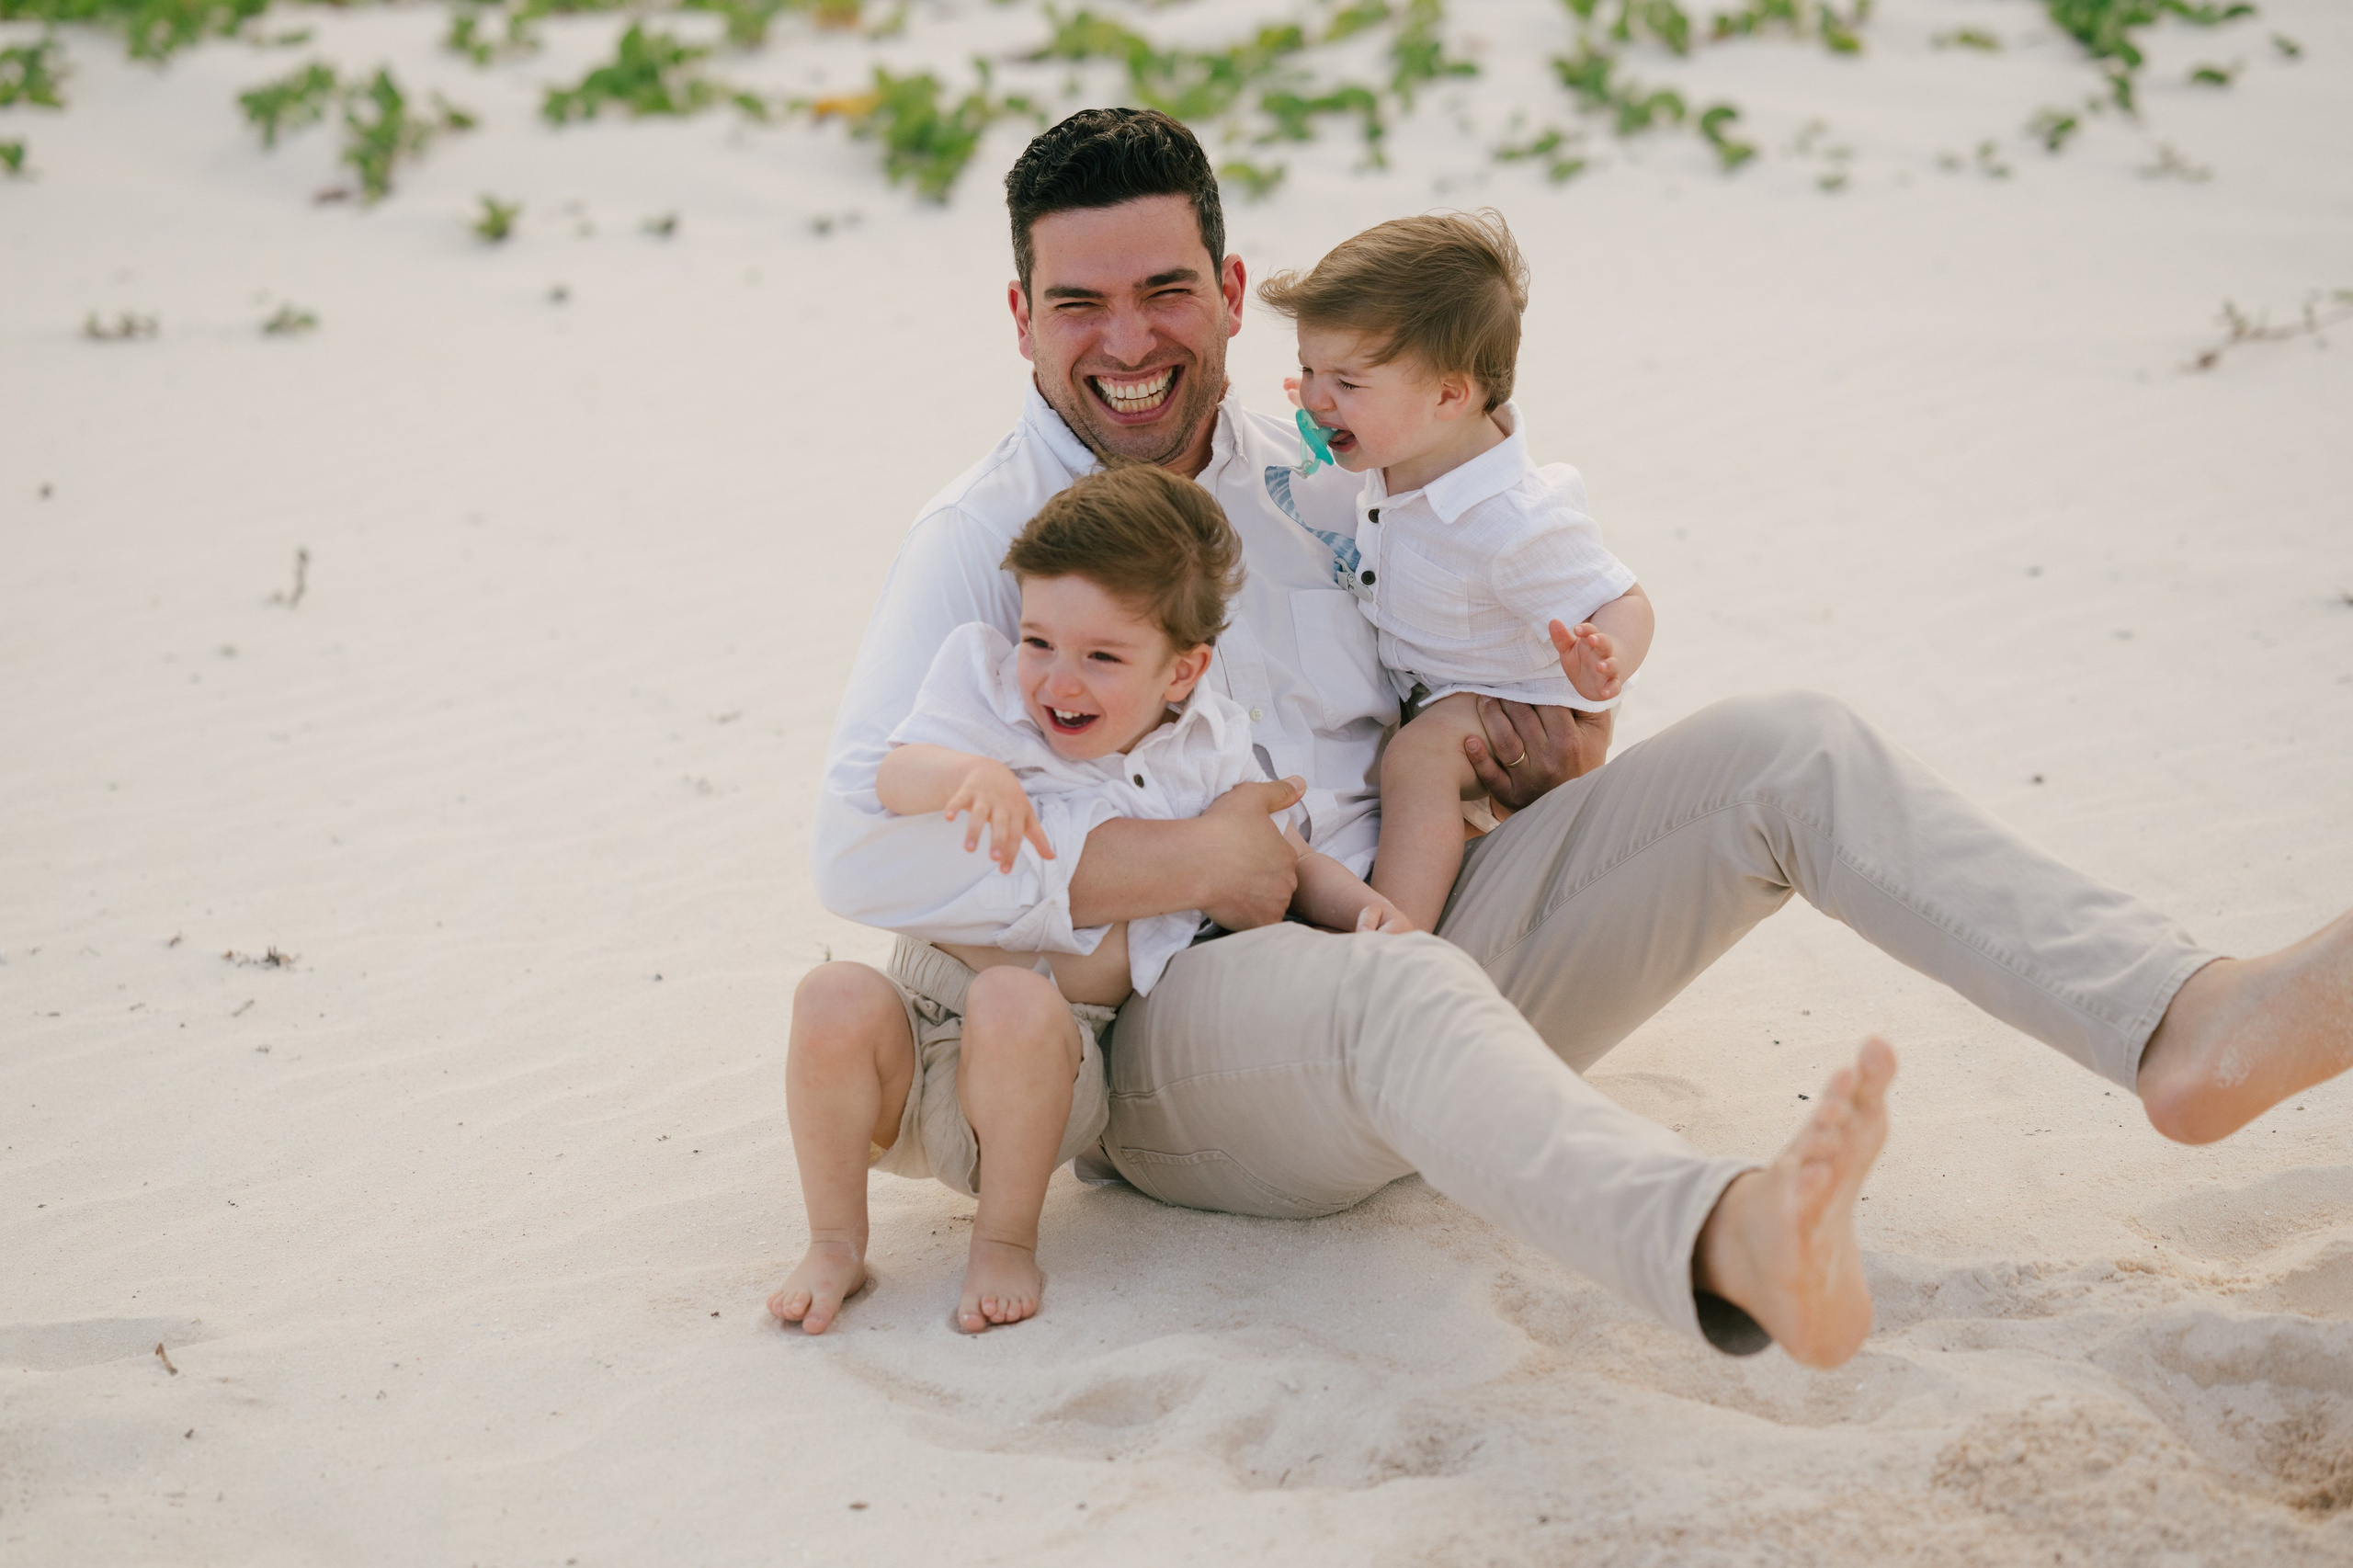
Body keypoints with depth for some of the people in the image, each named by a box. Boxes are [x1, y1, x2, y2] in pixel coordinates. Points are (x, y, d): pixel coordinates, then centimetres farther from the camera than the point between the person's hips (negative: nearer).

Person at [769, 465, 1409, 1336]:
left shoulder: (1206, 751, 4)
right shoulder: (988, 684, 0)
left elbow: (1287, 859, 15)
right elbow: (895, 778, -14)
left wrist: (1365, 906, -5)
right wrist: (969, 775, -36)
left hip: (1062, 1045, -1)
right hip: (925, 1014, 1)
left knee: (1013, 1003, -35)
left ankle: (1006, 1241, -12)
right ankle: (836, 1241, -8)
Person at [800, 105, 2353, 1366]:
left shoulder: (1318, 479, 14)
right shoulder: (985, 539, -1)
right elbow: (859, 847, -13)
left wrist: (1558, 746, 0)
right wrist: (1175, 862, -20)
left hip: (1419, 948, 6)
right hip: (1183, 1035, -6)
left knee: (1794, 752, -10)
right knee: (1399, 993, -42)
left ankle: (2185, 1025, -32)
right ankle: (1730, 1246, -75)